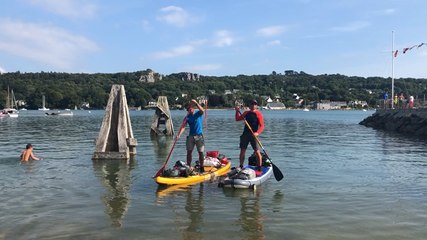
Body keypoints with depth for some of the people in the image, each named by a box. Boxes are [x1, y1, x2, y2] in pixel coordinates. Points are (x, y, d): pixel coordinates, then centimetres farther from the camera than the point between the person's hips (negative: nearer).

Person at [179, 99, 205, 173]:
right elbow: (183, 127, -6)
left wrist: (196, 103, -33)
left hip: (199, 136, -3)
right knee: (189, 152, 4)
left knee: (201, 152, 0)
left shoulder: (198, 114, -2)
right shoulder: (187, 117, 4)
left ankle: (201, 167, 12)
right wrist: (179, 134, -20)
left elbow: (202, 110, -26)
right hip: (190, 136, 3)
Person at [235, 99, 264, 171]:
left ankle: (259, 168, 2)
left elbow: (262, 126, -10)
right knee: (242, 151, 7)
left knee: (257, 152, -7)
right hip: (245, 134, 5)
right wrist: (237, 111, 3)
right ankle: (241, 167, 19)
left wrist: (257, 133, -27)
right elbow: (237, 119, 18)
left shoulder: (258, 114, -3)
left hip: (253, 135, -4)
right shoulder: (246, 113, 12)